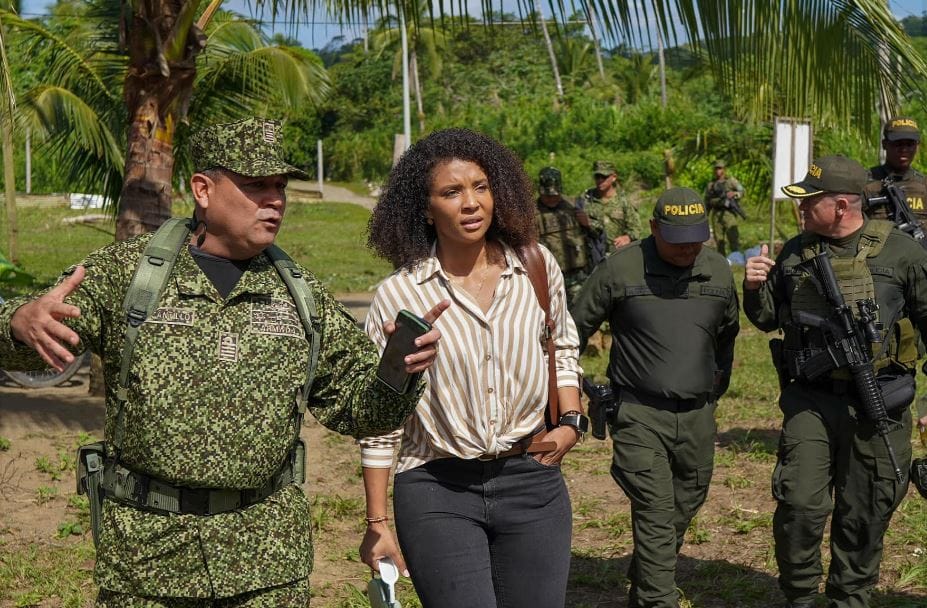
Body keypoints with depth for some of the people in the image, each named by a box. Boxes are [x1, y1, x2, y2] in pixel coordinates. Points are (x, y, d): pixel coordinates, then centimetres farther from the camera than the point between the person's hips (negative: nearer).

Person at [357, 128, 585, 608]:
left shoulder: (537, 268, 0)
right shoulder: (398, 295, -8)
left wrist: (570, 422, 5)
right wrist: (377, 522, 0)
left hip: (532, 483, 3)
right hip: (438, 492, -3)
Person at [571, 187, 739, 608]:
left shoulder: (719, 270, 6)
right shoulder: (621, 268, -8)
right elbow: (576, 329, 1)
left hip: (697, 417, 5)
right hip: (639, 415, -5)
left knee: (682, 513, 13)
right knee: (656, 517, -10)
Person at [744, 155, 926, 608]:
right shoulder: (795, 253, 6)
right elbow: (767, 319, 17)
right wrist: (754, 290, -4)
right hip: (809, 401, 2)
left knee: (865, 515, 9)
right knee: (800, 505, -7)